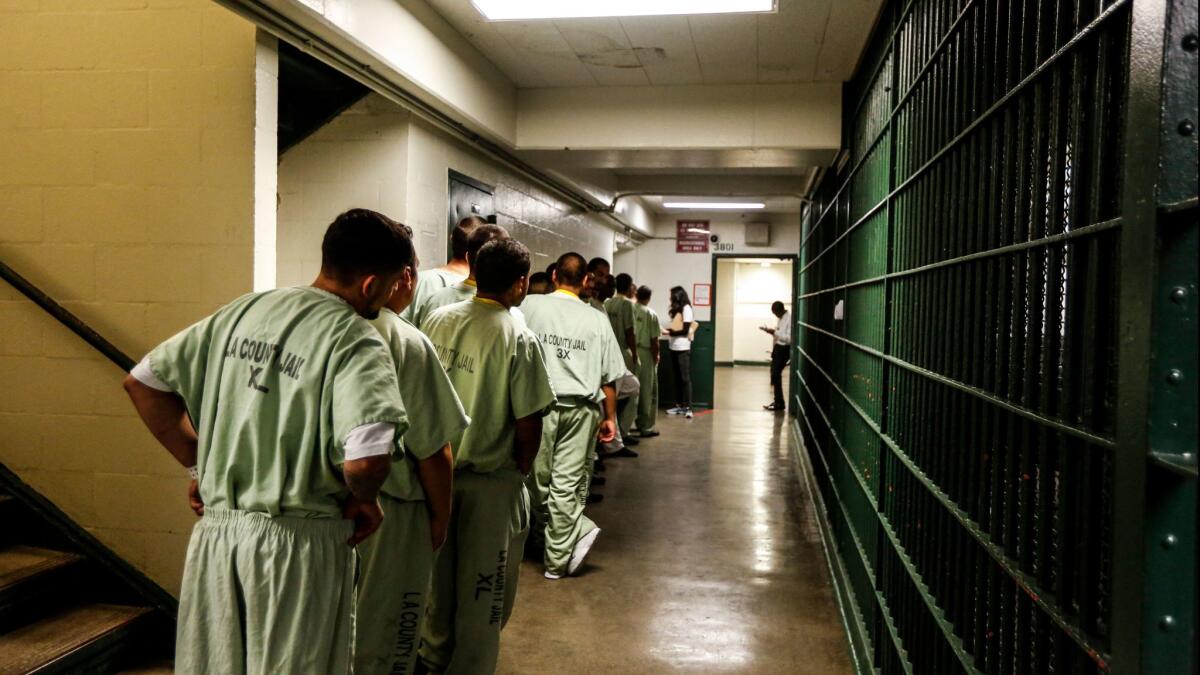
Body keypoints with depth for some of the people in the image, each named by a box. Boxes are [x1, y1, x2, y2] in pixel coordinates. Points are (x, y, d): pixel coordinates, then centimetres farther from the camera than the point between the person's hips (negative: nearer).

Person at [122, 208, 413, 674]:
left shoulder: (241, 312, 5)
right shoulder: (356, 341, -15)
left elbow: (143, 381, 11)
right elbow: (367, 458, -31)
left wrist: (199, 464, 13)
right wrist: (363, 499, -9)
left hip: (216, 527, 6)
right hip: (300, 542, -6)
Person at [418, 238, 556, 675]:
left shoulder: (437, 320, -5)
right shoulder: (518, 340, -18)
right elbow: (528, 424, -17)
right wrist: (521, 470, 1)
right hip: (490, 478, -5)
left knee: (439, 570, 23)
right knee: (481, 584, 12)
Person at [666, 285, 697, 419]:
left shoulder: (686, 308, -8)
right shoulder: (677, 310, 14)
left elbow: (685, 330, -13)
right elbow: (676, 328, 12)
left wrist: (669, 332, -15)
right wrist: (667, 330, -2)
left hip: (683, 348, -8)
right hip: (674, 347, 8)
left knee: (685, 377, -7)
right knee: (677, 377, 9)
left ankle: (688, 407, -7)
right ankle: (679, 405, 12)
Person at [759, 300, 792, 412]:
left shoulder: (790, 319, -19)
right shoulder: (781, 318, 10)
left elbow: (789, 339, -24)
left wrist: (775, 332, -25)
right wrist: (770, 331, 2)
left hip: (784, 349, -9)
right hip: (778, 347, 9)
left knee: (776, 374, -10)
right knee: (774, 373, 14)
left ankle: (779, 404, -4)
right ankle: (778, 400, 27)